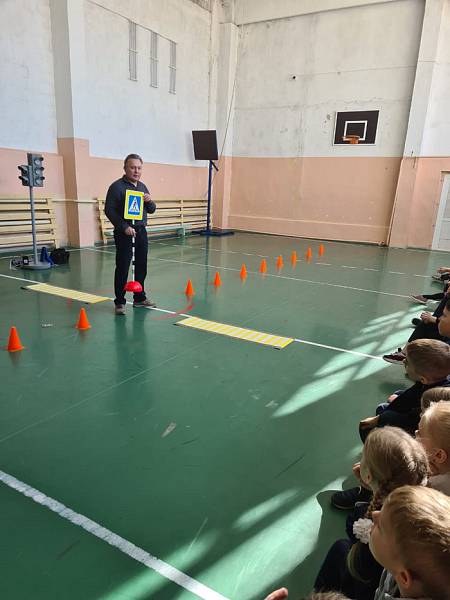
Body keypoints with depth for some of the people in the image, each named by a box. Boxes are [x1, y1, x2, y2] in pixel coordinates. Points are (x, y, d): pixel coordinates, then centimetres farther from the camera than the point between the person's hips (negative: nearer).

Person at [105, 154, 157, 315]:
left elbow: (151, 210, 18)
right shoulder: (117, 186, -7)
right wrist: (124, 227, -21)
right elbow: (109, 210, -13)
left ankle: (139, 298, 23)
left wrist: (149, 202, -4)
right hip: (124, 233, -6)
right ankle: (120, 302, 6)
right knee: (122, 268, -3)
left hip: (141, 231, 7)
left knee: (141, 267, 11)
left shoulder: (142, 186, 14)